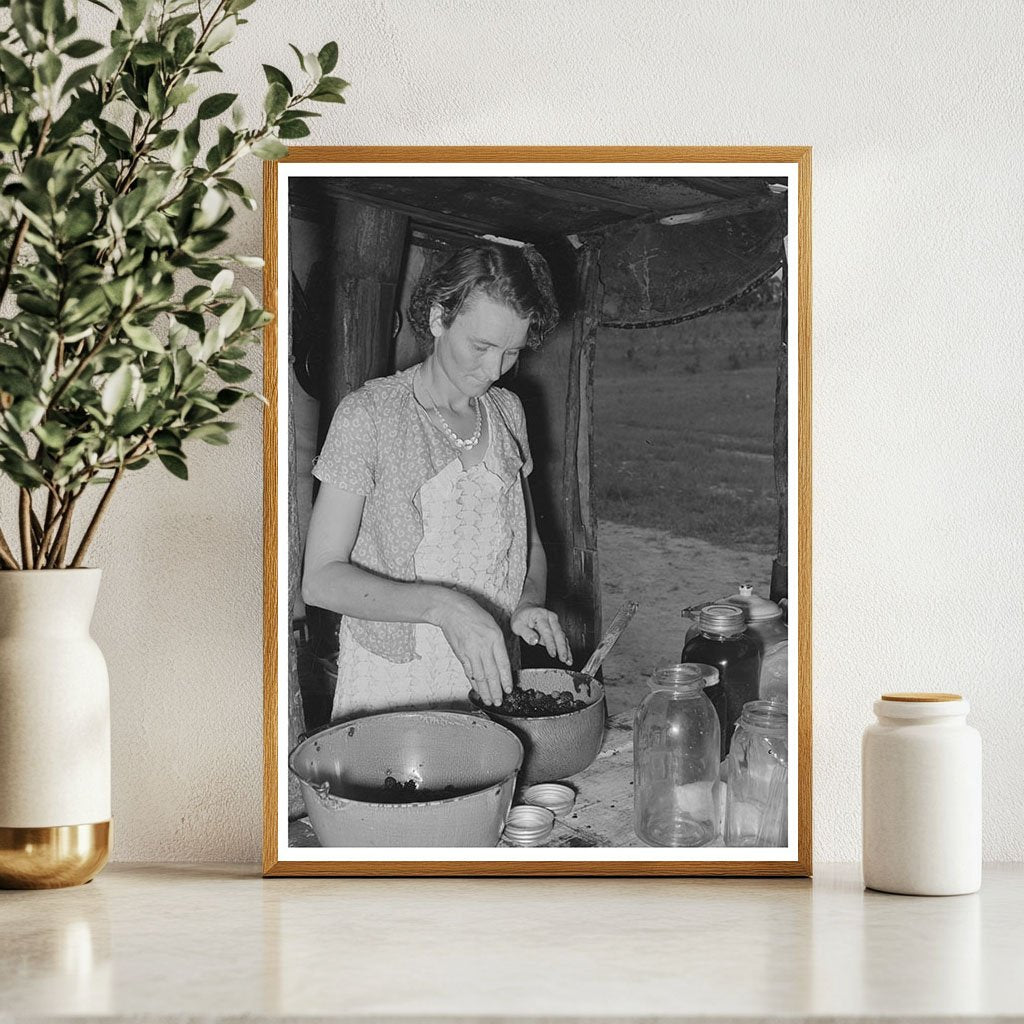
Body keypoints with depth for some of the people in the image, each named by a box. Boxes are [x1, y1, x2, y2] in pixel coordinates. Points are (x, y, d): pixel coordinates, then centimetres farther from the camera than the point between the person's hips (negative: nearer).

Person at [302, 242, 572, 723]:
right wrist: (441, 606, -28)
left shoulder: (507, 411, 9)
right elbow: (321, 579, -14)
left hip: (489, 683, 5)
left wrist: (528, 603, -5)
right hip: (391, 686, -5)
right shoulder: (368, 414, -11)